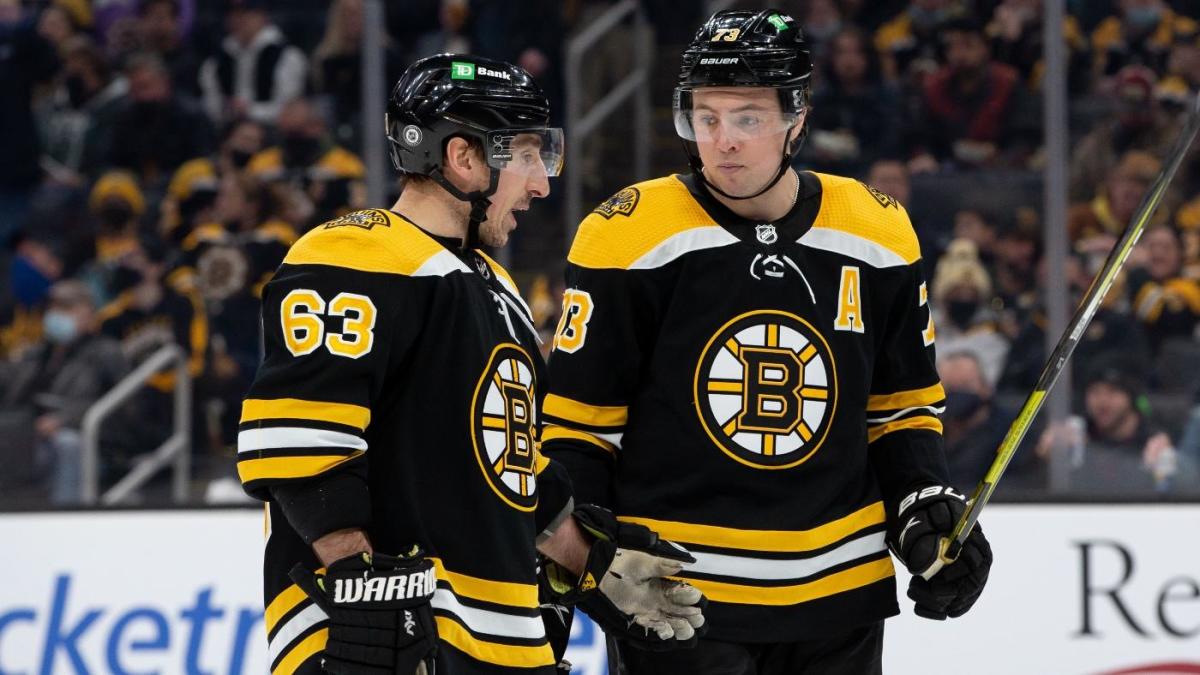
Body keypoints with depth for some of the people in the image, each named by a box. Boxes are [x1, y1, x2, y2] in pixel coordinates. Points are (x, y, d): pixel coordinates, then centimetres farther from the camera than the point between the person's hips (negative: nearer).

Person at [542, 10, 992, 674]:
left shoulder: (878, 234, 3)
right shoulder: (628, 238, -8)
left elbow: (901, 406, 15)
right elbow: (575, 421, -3)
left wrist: (929, 514, 1)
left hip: (839, 592, 4)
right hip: (676, 598, -4)